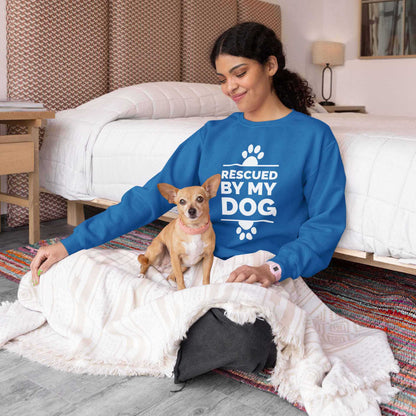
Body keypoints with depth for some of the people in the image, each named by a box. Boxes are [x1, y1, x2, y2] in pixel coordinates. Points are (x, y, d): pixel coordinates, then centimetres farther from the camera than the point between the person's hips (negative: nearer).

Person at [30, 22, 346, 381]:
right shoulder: (213, 135, 10)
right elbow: (151, 196, 5)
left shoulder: (314, 136, 1)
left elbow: (326, 222, -4)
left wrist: (275, 269, -24)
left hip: (279, 273, -2)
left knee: (241, 341, -34)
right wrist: (71, 243, -1)